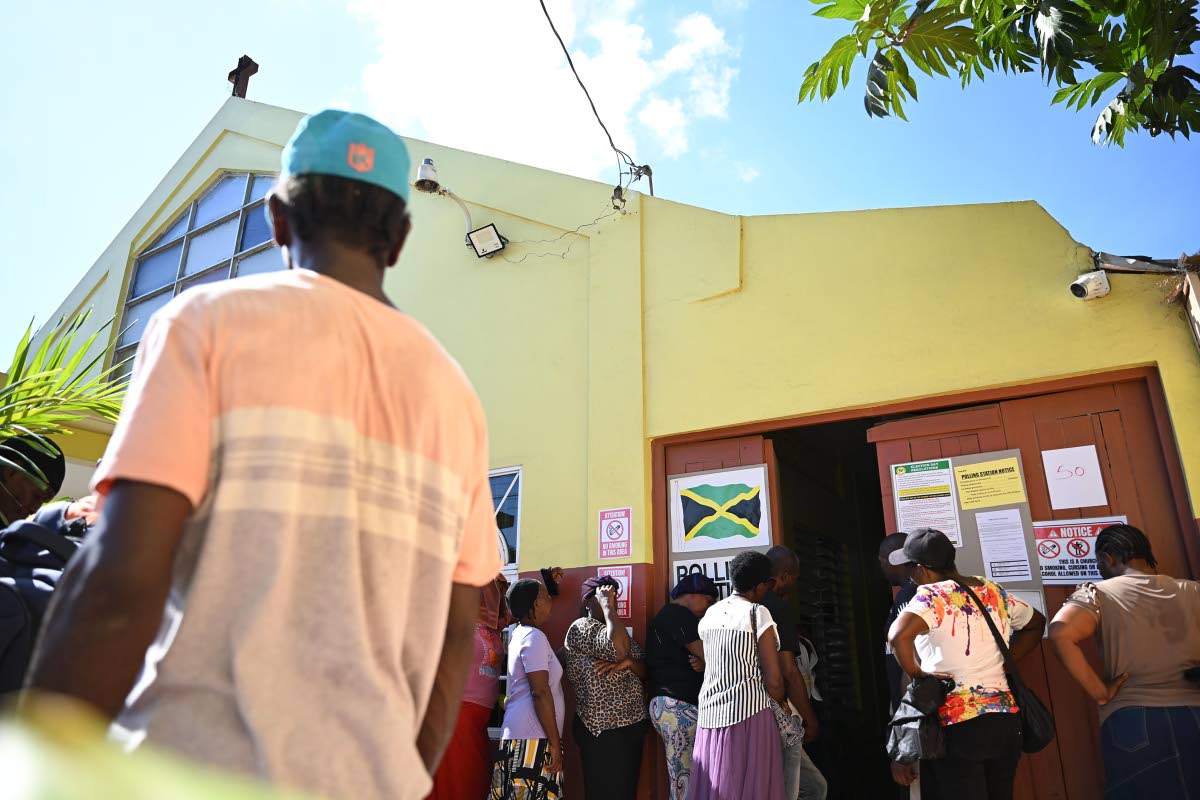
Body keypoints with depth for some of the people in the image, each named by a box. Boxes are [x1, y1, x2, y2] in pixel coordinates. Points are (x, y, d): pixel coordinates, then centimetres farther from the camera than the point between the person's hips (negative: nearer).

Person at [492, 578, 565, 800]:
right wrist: (555, 743, -17)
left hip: (518, 733, 9)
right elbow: (540, 692, -19)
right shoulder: (534, 637, -14)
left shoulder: (519, 633, 13)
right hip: (533, 739, -9)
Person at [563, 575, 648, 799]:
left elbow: (645, 673, 7)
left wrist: (628, 662, -14)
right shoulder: (581, 627, -11)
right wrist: (606, 606, -18)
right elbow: (618, 649, -29)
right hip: (603, 730, -8)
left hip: (632, 725, 8)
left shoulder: (619, 631, 15)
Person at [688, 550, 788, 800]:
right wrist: (783, 705, 10)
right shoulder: (758, 613, -8)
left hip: (709, 714, 6)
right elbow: (773, 681, -10)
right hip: (749, 715, -6)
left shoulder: (710, 614, 10)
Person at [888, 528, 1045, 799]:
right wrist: (1005, 663, 18)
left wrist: (917, 673, -14)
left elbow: (899, 635, -31)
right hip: (1006, 723, 7)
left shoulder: (932, 596, -13)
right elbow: (1036, 623, 24)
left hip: (957, 725, -7)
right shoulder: (992, 591, 7)